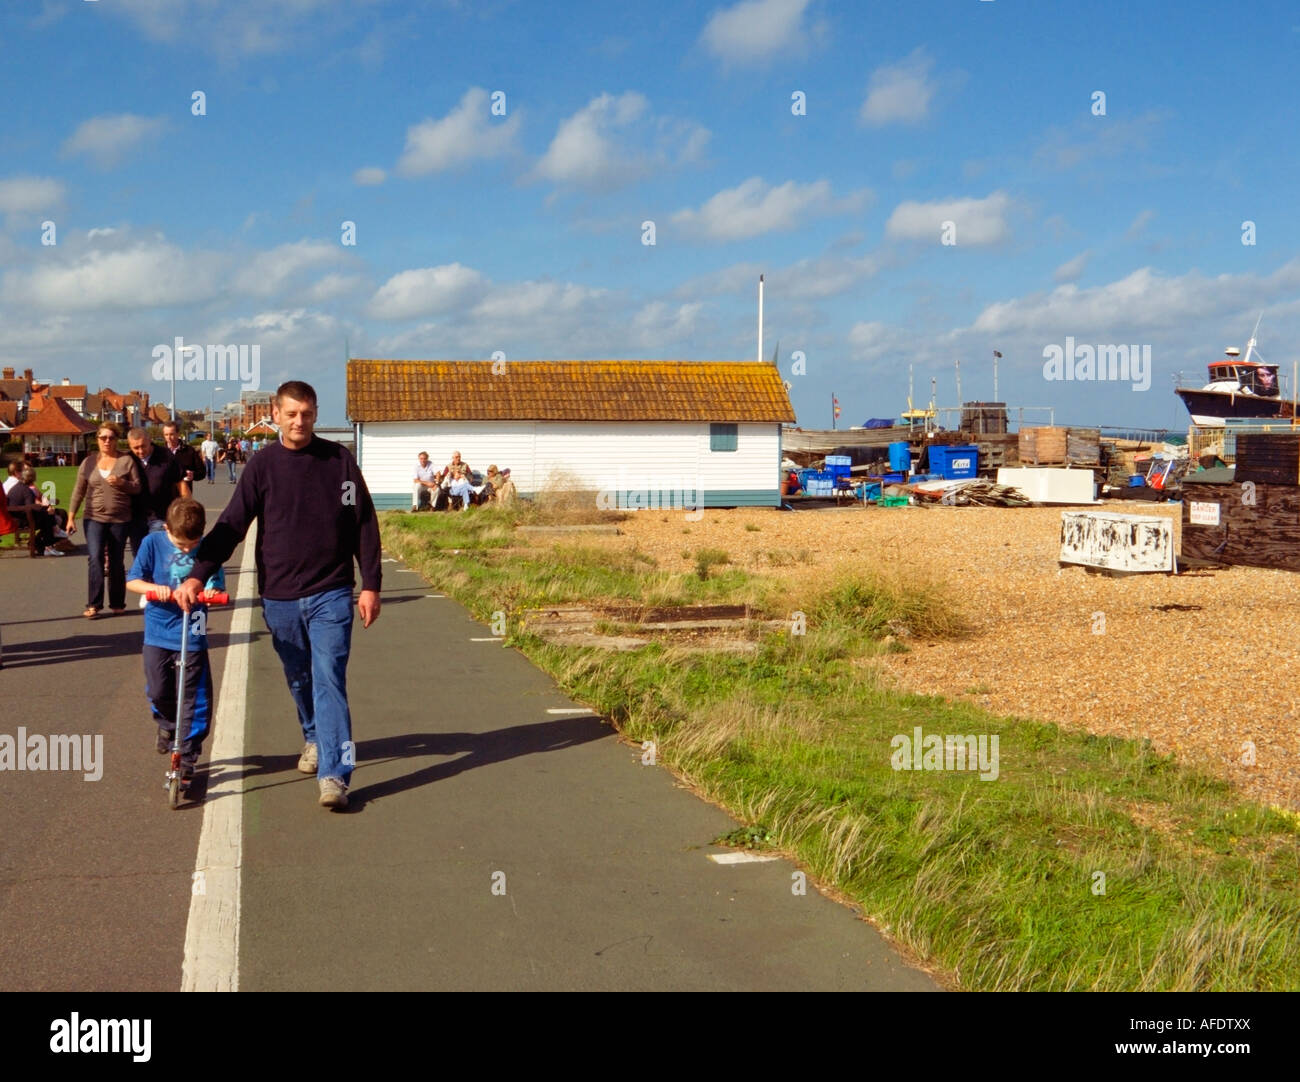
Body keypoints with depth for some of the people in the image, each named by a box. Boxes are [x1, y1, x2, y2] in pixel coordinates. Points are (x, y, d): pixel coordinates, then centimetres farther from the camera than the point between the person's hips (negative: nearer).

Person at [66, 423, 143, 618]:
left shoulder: (126, 461, 2)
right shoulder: (89, 462, 6)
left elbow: (137, 487, 1)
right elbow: (79, 491, 8)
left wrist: (121, 482, -17)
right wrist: (71, 516, 4)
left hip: (120, 519, 0)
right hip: (95, 518, 0)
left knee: (116, 561, 7)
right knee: (95, 559, -11)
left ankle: (117, 603, 17)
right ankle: (94, 604, -10)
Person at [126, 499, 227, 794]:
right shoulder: (153, 543, -3)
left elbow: (217, 586, -1)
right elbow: (132, 581, -1)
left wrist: (211, 592, -26)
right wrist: (154, 587, -21)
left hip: (193, 636, -1)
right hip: (158, 633, 1)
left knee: (195, 699, -2)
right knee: (158, 692, 7)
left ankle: (187, 758, 8)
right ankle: (167, 725, 41)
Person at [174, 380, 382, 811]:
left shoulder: (339, 460, 0)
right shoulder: (262, 466, 1)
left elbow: (364, 525, 3)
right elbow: (231, 525, -2)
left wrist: (371, 585, 0)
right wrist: (198, 574, -12)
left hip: (330, 595, -2)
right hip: (280, 597, 2)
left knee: (329, 680, -10)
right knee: (298, 679, 16)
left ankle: (334, 773, -12)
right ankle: (314, 738, 40)